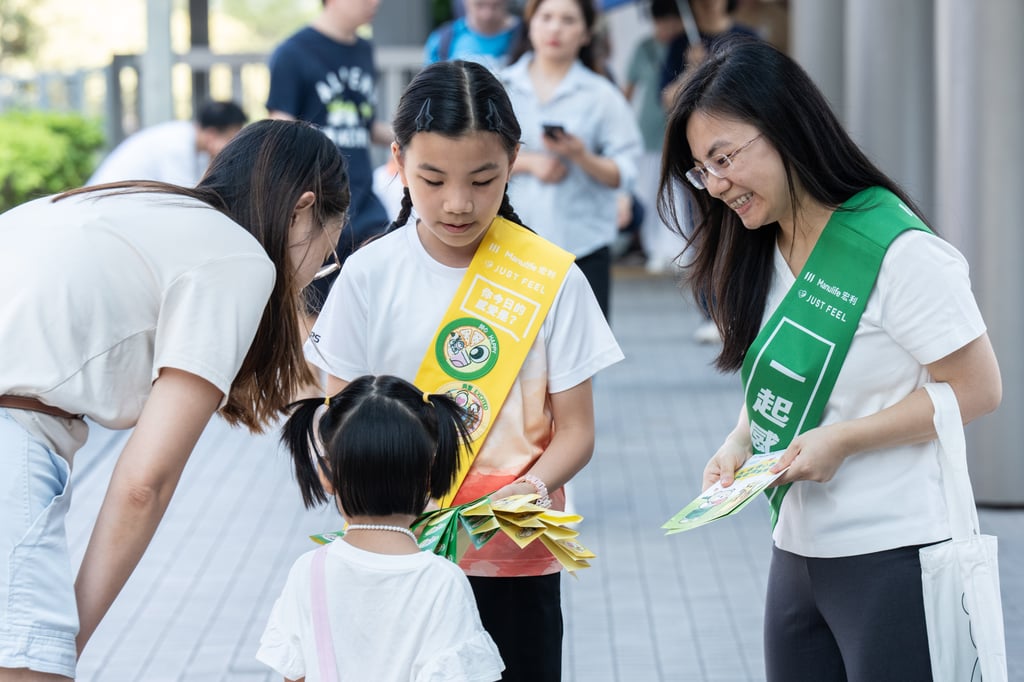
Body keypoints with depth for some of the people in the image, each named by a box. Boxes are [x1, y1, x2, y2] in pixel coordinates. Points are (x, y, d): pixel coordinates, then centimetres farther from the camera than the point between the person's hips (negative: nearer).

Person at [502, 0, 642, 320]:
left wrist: (580, 156, -19)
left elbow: (623, 174, -2)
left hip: (583, 246, -1)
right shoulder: (501, 87, 9)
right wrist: (528, 162, -12)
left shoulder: (601, 95, 4)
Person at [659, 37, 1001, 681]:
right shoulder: (764, 254, 10)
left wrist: (842, 440, -19)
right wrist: (740, 443, -2)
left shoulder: (899, 251, -17)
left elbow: (977, 389, -15)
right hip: (798, 551, 8)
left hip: (893, 558, -8)